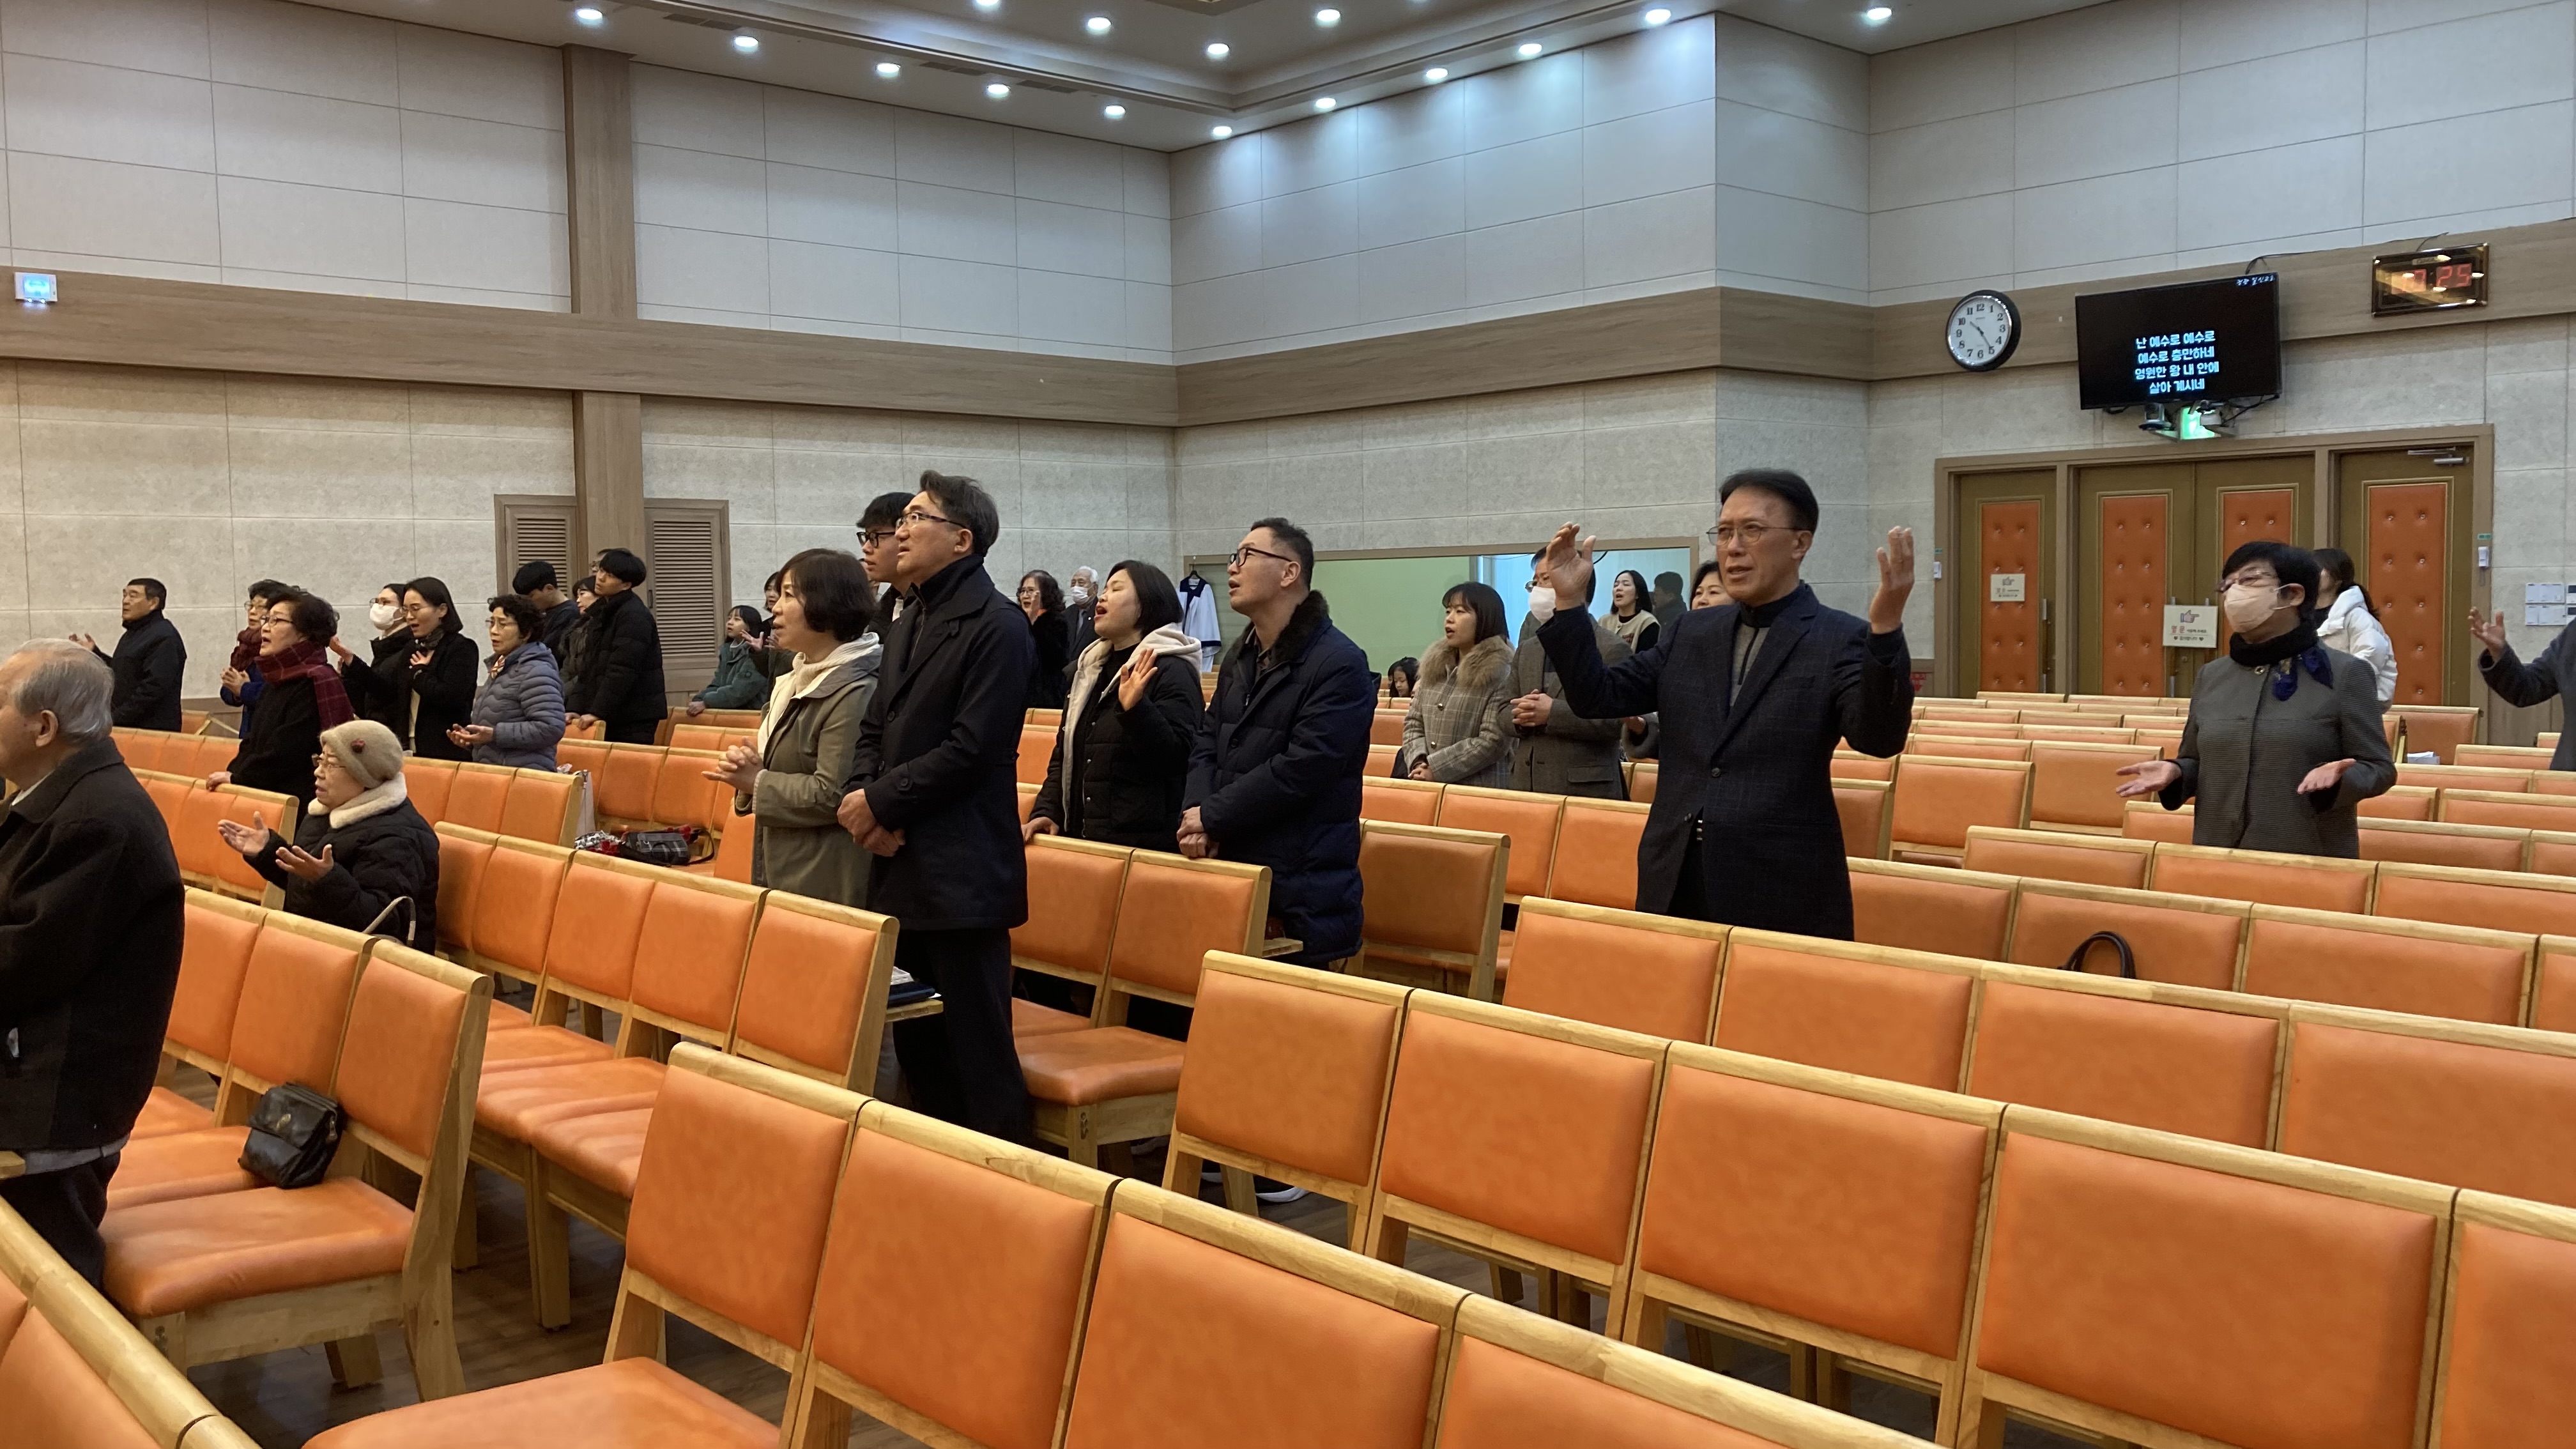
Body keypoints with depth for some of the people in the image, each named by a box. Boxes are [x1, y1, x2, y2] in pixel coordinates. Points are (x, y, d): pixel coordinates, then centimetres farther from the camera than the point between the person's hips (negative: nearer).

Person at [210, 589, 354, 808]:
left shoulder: (315, 684, -15)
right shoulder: (274, 681, 16)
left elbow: (288, 751, -19)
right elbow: (253, 741, 17)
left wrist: (236, 778, -12)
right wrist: (230, 775, 1)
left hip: (296, 800, -9)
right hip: (264, 795, 9)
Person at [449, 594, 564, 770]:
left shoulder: (535, 671, -14)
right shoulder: (501, 667, 16)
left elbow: (551, 728, -25)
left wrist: (495, 735, -24)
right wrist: (471, 737, 8)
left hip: (524, 777, -9)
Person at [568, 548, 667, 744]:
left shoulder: (634, 616, -13)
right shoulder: (601, 612, 15)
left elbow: (622, 671, -20)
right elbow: (587, 667, 15)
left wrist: (597, 712, -20)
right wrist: (575, 708, 5)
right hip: (611, 716, 8)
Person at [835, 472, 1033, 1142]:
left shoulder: (997, 627, -12)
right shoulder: (910, 622, 17)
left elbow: (970, 749, -19)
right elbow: (876, 727, 17)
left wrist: (881, 801, -12)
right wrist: (861, 796, -3)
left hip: (961, 872, -9)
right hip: (901, 862, 9)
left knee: (975, 1043, -3)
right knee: (915, 1036, 15)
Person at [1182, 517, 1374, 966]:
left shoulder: (1339, 664, -13)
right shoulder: (1240, 656, 16)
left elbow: (1299, 770, -20)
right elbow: (1207, 742, 12)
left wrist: (1211, 817, -14)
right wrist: (1195, 812, -8)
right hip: (1232, 870, 8)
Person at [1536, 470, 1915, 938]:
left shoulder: (1841, 639, -5)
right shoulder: (1691, 631, 12)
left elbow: (1879, 736, -20)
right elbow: (1599, 697, 10)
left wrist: (1885, 627, -34)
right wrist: (1570, 602, 0)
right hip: (1675, 882, 5)